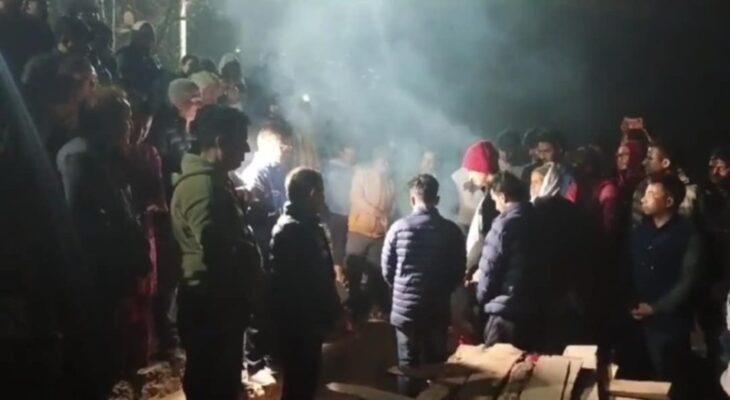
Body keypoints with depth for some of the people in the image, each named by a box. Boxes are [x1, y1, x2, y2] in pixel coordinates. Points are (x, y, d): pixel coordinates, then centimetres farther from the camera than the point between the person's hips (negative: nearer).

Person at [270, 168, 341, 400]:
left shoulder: (308, 226, 12)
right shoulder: (291, 230, -18)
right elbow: (288, 282, -23)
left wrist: (329, 311, 14)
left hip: (307, 320, 9)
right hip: (298, 322, -9)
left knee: (305, 381, 16)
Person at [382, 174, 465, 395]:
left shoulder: (399, 227, -8)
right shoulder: (451, 230, -6)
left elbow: (387, 271, -1)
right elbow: (459, 273, 2)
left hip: (405, 308, 0)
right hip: (438, 310, 1)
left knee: (408, 366, 10)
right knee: (435, 366, 12)